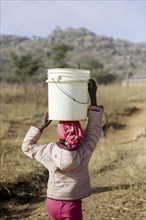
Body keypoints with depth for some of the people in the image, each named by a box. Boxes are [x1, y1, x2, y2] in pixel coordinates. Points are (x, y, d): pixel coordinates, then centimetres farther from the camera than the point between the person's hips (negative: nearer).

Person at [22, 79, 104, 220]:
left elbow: (27, 147, 6)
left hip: (52, 203, 3)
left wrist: (42, 125, 0)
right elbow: (95, 127, -6)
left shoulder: (49, 152, -12)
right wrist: (93, 98, -8)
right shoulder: (84, 151, -16)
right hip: (72, 205, -3)